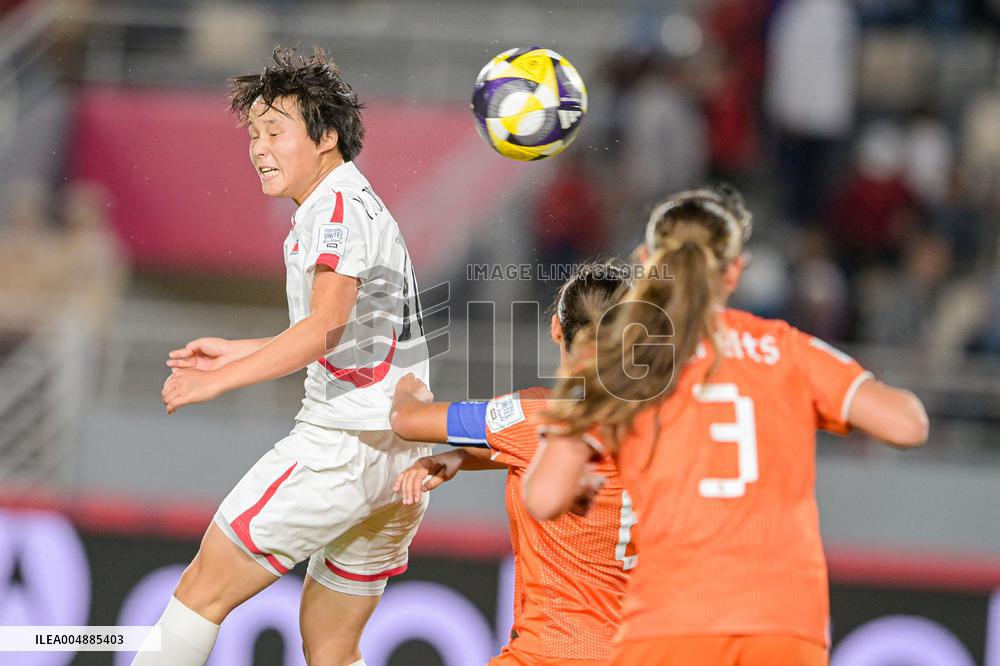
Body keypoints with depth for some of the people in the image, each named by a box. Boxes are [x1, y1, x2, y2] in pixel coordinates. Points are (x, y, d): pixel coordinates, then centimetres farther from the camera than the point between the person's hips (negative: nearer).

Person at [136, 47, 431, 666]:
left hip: (344, 441, -10)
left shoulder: (338, 204, -10)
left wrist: (219, 380, -26)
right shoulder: (363, 205, 21)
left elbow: (327, 326, -25)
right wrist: (238, 352, 27)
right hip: (402, 458, 10)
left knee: (203, 590, -3)